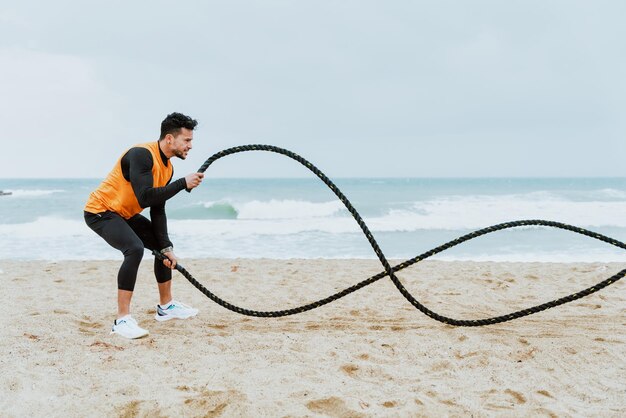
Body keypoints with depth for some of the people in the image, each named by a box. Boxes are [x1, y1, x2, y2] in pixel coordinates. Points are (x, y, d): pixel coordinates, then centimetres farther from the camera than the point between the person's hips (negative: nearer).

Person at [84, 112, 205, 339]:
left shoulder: (167, 168, 2)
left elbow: (157, 211, 4)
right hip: (100, 211, -10)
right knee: (135, 248, -31)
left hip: (124, 214, 10)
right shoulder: (142, 155, -26)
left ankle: (166, 306, 27)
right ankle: (122, 320, -25)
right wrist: (183, 183, -31)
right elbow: (145, 198, -36)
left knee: (163, 245, 14)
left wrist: (166, 247, -4)